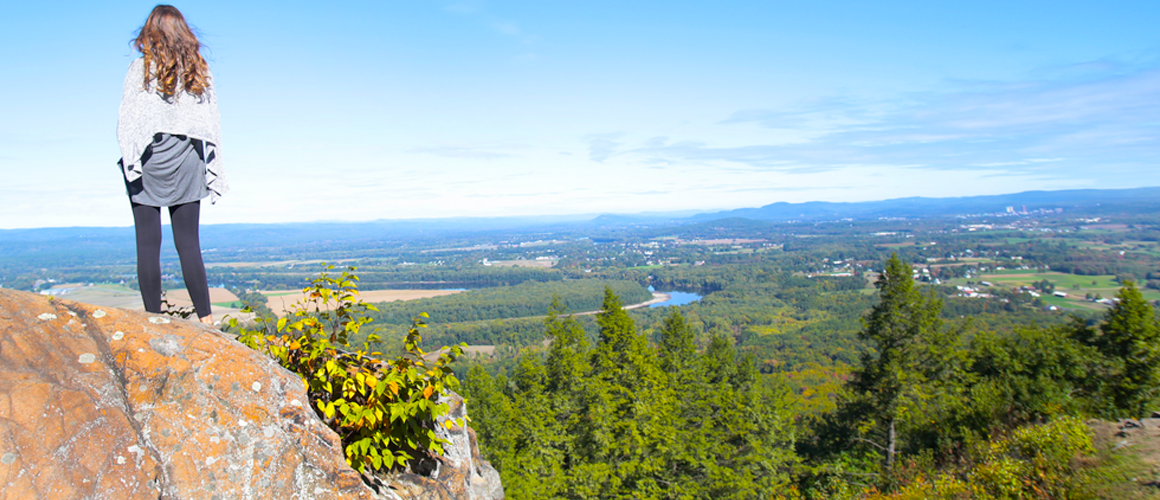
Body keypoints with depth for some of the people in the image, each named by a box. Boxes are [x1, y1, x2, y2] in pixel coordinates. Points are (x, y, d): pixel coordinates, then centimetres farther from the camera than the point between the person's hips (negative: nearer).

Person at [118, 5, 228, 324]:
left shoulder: (141, 69, -1)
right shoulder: (199, 71, 7)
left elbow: (127, 121, -5)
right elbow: (212, 123, 8)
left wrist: (130, 161, -2)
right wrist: (214, 170, 11)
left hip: (148, 161, -3)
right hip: (186, 165, 3)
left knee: (148, 243, 2)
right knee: (188, 242, 6)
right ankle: (205, 318, 3)